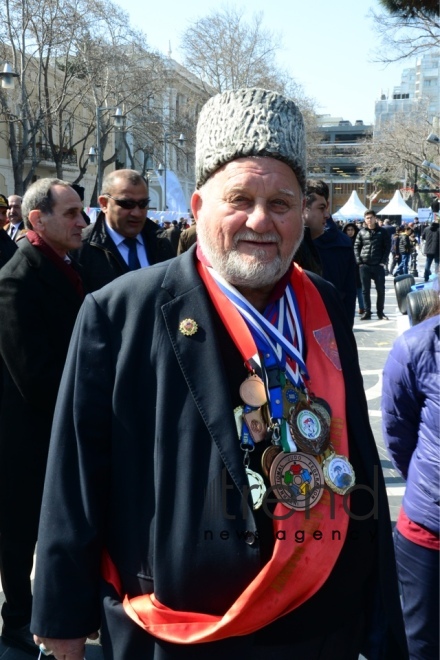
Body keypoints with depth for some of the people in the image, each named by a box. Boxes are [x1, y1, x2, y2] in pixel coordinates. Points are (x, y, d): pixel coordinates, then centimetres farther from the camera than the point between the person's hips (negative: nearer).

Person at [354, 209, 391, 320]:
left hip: (378, 265, -1)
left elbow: (387, 247, 1)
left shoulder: (382, 232, 4)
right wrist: (358, 261, -5)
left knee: (381, 290, 3)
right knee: (365, 290, 4)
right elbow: (356, 247, 7)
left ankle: (380, 312, 14)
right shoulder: (361, 232, 8)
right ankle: (367, 312, 10)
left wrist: (383, 262, -9)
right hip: (364, 265, 1)